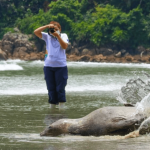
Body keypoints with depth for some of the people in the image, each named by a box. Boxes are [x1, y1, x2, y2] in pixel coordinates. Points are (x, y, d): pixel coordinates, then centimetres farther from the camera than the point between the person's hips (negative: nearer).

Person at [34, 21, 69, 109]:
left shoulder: (63, 36, 3)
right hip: (48, 66, 2)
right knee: (51, 89, 7)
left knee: (60, 88, -1)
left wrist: (58, 36, -19)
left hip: (61, 66, -2)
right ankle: (52, 107, 15)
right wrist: (47, 26, -12)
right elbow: (36, 32, -3)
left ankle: (62, 107, 5)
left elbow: (65, 46, -14)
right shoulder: (47, 36, 8)